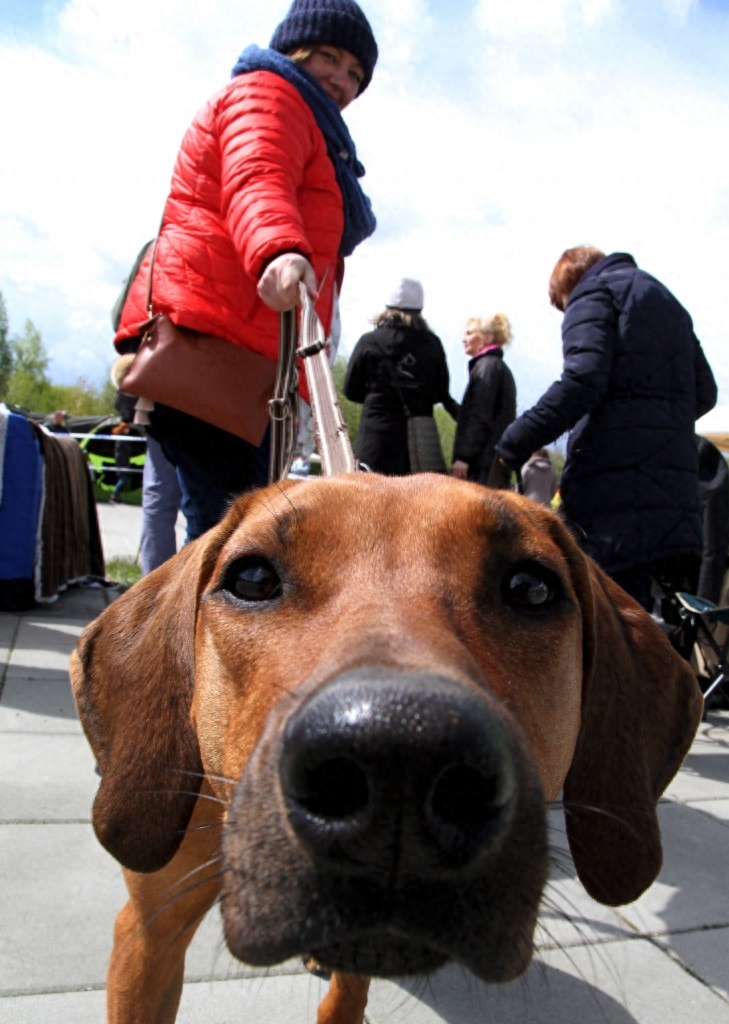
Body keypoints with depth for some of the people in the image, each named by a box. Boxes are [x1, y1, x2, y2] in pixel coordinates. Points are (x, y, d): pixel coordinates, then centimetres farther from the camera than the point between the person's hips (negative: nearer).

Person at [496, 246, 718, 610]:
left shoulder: (592, 293, 2)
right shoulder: (665, 298, 26)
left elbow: (582, 380, -16)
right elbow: (704, 393, 20)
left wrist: (510, 447, -15)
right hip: (679, 487, 8)